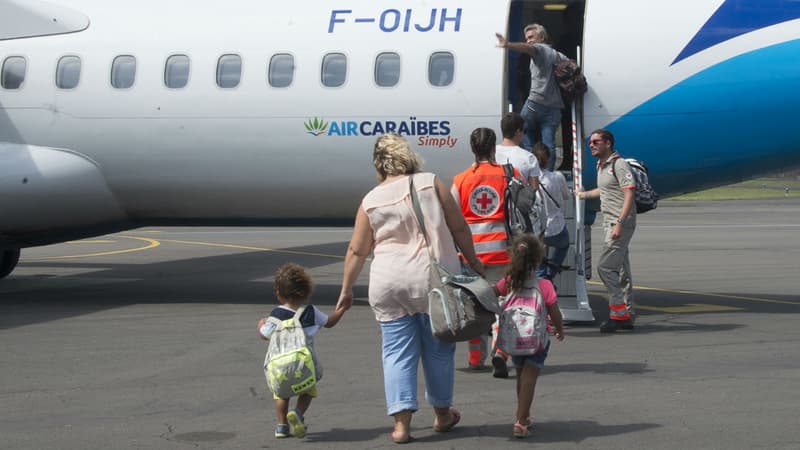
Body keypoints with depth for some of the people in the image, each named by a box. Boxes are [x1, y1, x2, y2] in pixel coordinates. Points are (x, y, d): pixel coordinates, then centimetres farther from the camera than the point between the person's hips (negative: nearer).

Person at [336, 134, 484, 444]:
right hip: (434, 278, -1)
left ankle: (401, 422, -1)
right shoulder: (430, 183, 0)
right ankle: (442, 414, 27)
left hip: (388, 284, 1)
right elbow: (459, 228, 2)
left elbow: (357, 251, 8)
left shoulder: (371, 201, 4)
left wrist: (346, 290, 18)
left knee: (397, 352, 7)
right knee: (438, 349, 13)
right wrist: (472, 260, 17)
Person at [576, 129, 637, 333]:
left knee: (605, 266, -14)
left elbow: (629, 194, -19)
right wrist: (583, 195, 48)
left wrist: (620, 223, -26)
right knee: (621, 270, 11)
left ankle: (619, 312, -10)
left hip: (622, 223, -10)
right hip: (610, 223, 10)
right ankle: (627, 315, 15)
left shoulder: (619, 165, -12)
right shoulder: (601, 166, 17)